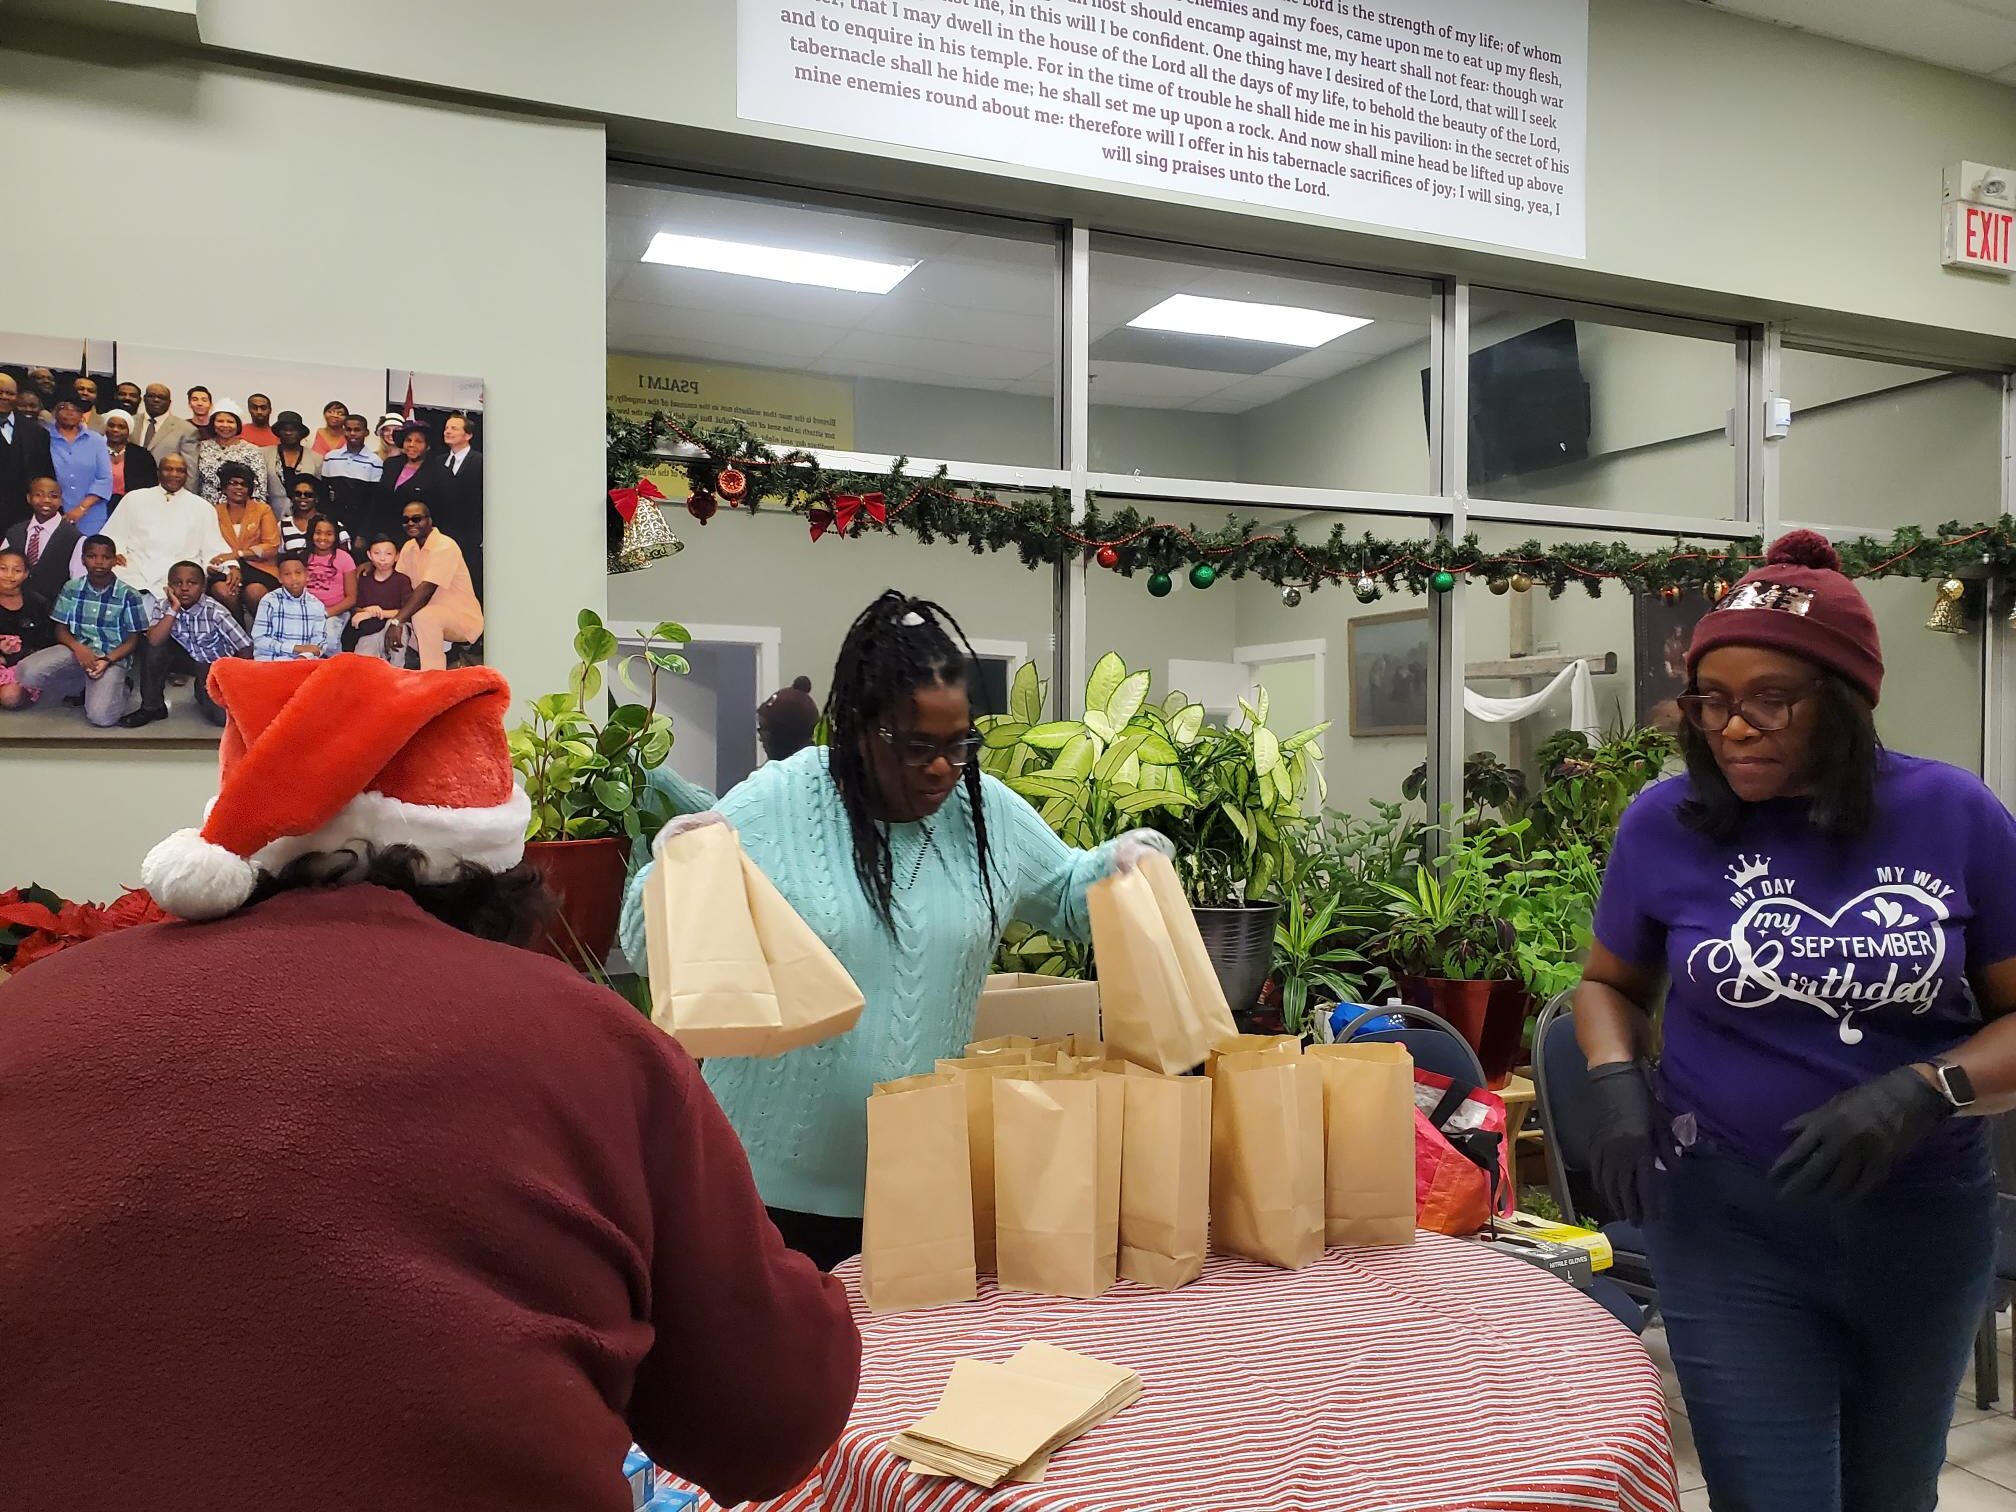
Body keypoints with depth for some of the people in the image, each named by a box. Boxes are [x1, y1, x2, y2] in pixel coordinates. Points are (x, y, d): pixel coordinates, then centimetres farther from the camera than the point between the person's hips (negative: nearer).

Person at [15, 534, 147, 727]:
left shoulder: (128, 596, -5)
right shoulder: (71, 588, 4)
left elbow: (133, 640, -3)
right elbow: (61, 629, 6)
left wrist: (107, 660, -20)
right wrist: (78, 648, -16)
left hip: (113, 657, -3)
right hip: (77, 649, 4)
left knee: (101, 716, -25)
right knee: (28, 673, -26)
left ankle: (115, 688, 11)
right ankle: (82, 686, 2)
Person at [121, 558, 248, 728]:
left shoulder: (215, 611, -22)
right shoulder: (165, 606, -13)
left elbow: (246, 647, -17)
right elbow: (154, 641, -30)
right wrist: (174, 609, -32)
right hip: (188, 658, 3)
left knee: (221, 715, -25)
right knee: (152, 647, -27)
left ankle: (203, 691, 14)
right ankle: (152, 707, -8)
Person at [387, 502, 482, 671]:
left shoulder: (444, 546, -18)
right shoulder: (409, 547, 8)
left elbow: (426, 589, -27)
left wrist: (397, 621, -33)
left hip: (463, 618, -9)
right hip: (435, 615, 9)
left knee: (423, 616, -35)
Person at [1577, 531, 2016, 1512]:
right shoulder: (1665, 823, -9)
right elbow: (1609, 983, 6)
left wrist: (1916, 1096, -23)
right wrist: (1616, 1083, -13)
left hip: (1925, 1222, 2)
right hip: (1729, 1223, -2)